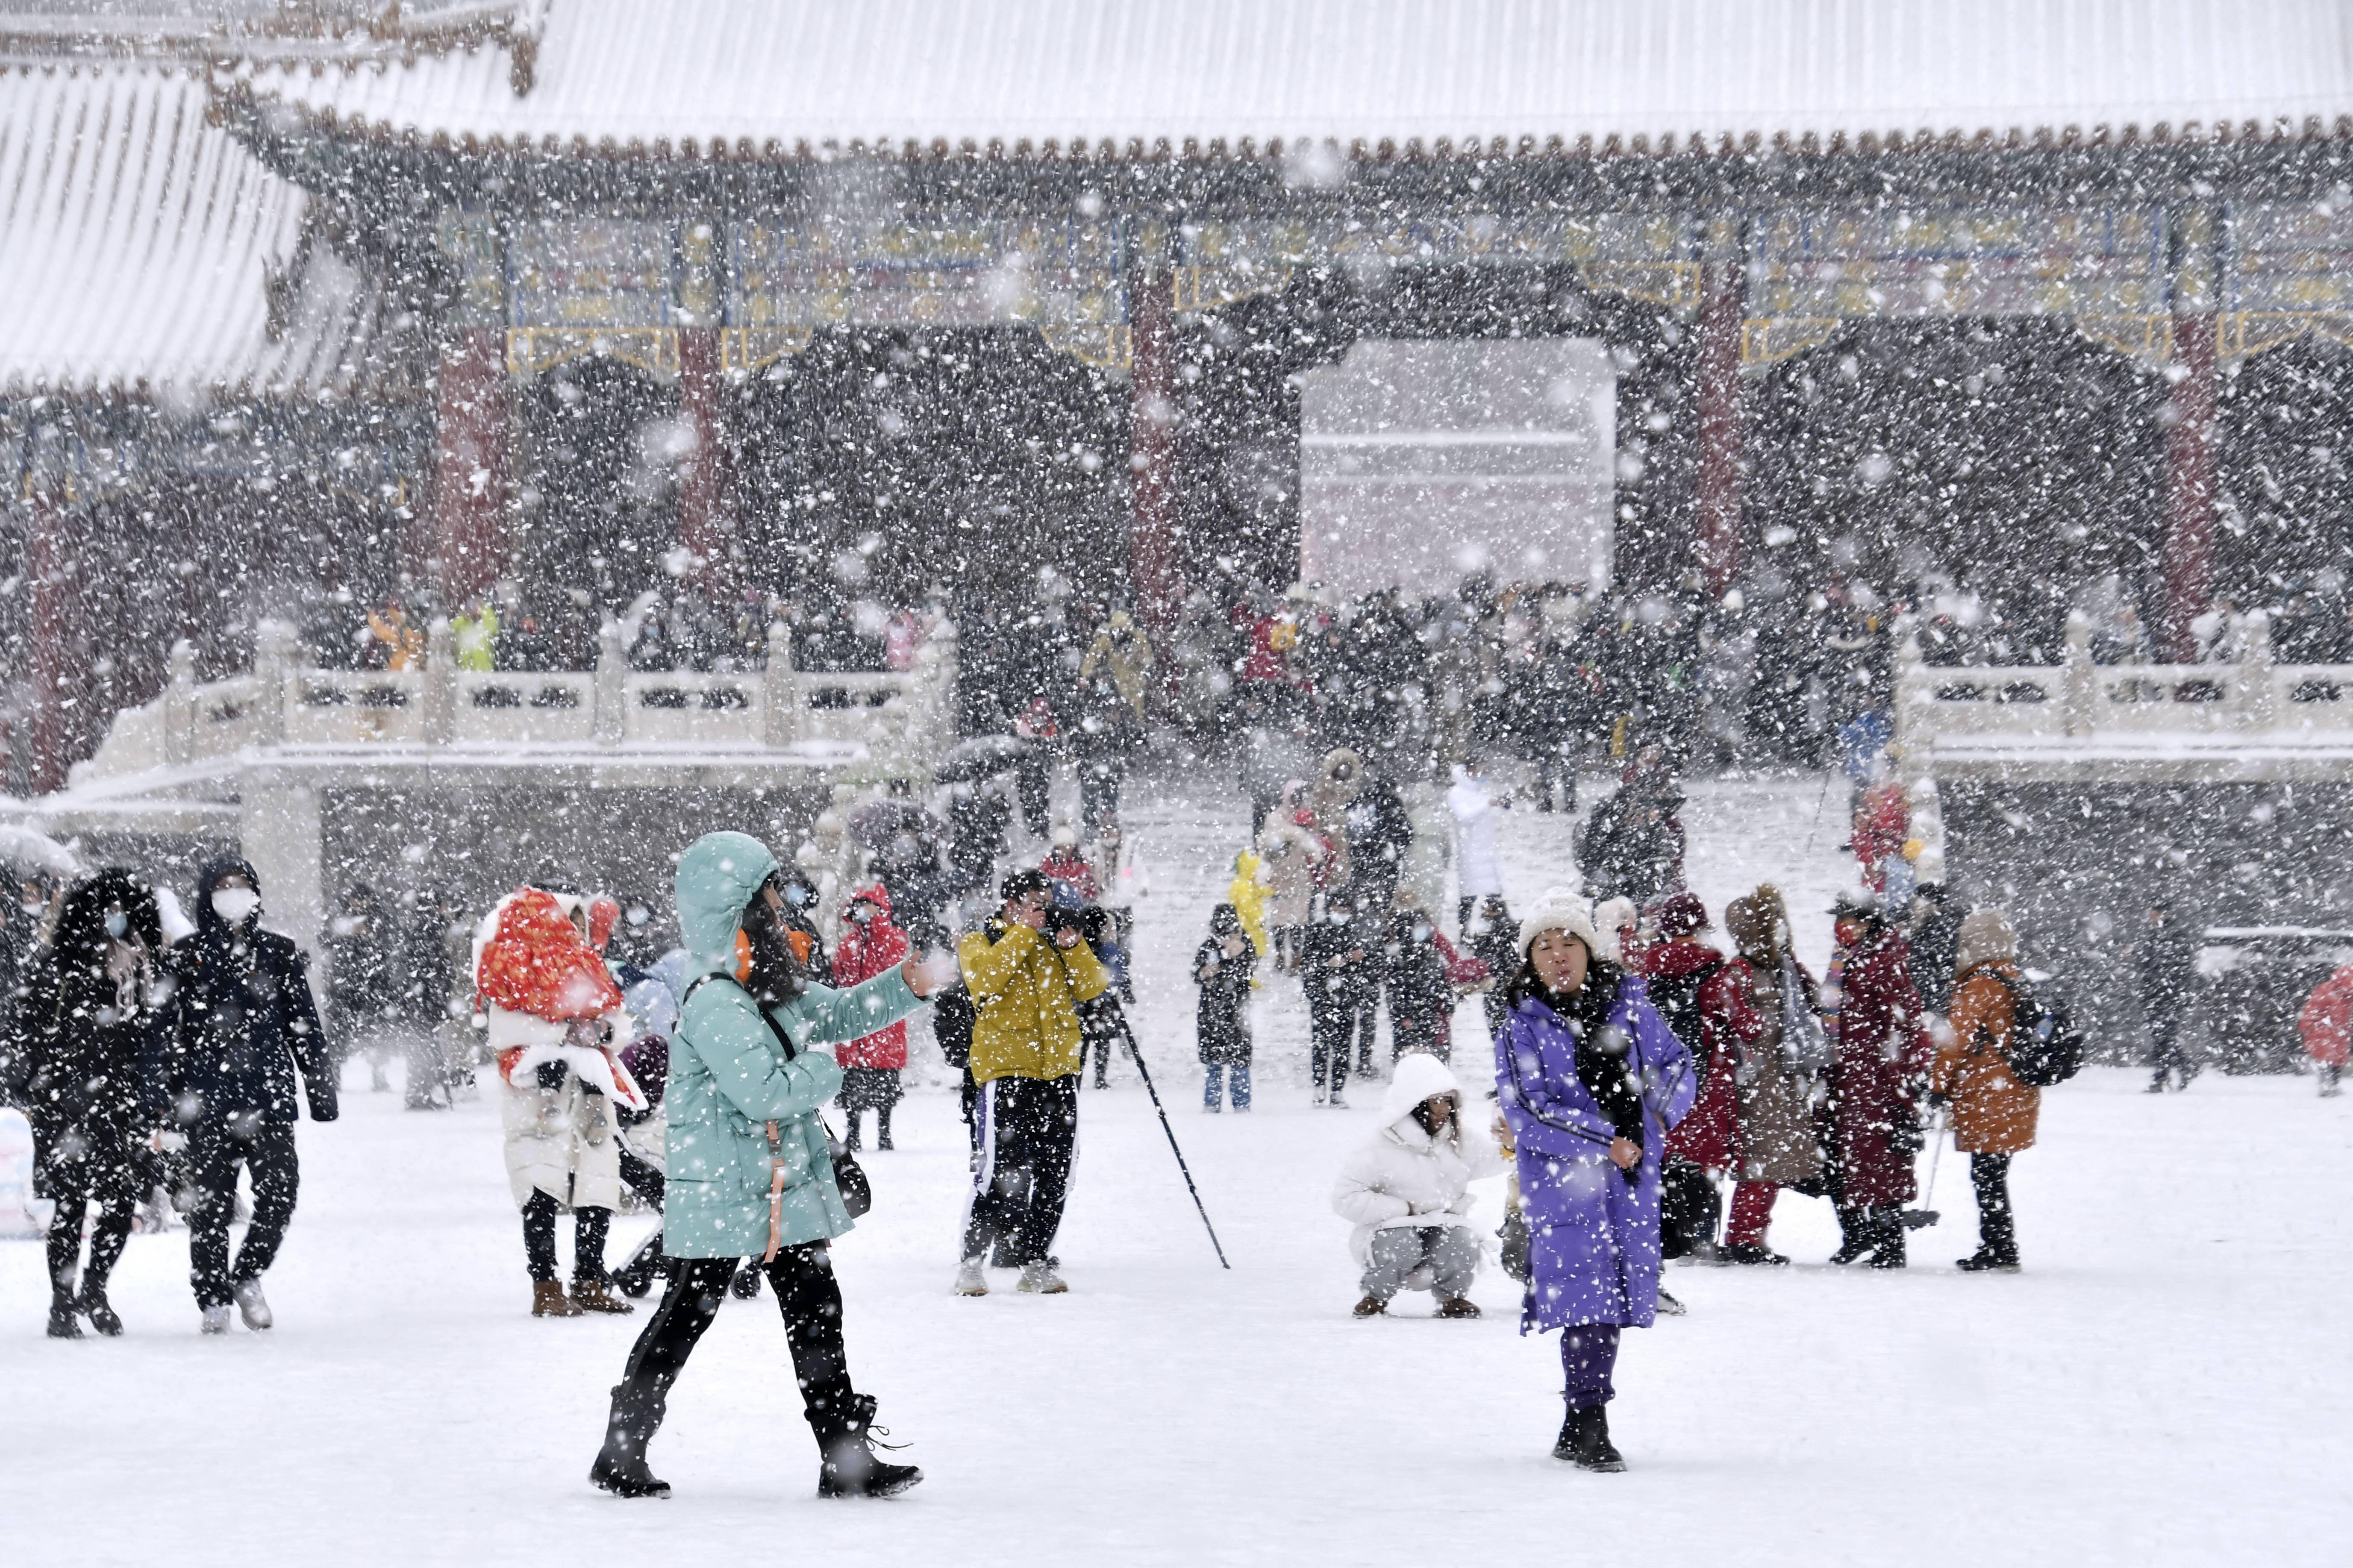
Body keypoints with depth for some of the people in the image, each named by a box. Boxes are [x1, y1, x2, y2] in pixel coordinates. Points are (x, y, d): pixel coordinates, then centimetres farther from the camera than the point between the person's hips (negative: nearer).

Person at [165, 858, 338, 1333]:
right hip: (207, 1099, -1)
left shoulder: (279, 954, 10)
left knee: (280, 1194, -6)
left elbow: (306, 1027, 13)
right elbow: (168, 1032, 6)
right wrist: (166, 1095, 2)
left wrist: (321, 1089, 9)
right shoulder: (187, 957, 5)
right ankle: (213, 1298, 11)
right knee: (212, 1203, -1)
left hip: (269, 1097, 1)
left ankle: (248, 1276, 16)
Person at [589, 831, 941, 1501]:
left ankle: (846, 1457, 10)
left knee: (815, 1310, 7)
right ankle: (621, 1452, 16)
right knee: (687, 1316, 2)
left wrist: (904, 987, 3)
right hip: (723, 1194, -9)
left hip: (786, 1189, 9)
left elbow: (835, 1014, 19)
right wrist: (824, 1070, -13)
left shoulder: (777, 987, 6)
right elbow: (765, 1093, -29)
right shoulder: (715, 1005, -23)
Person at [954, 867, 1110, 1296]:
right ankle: (972, 1263, -2)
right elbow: (986, 977, -15)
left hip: (1059, 1071, 5)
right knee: (1000, 1172, -11)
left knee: (1054, 1176, 6)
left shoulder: (1055, 944, 18)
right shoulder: (979, 942, 7)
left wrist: (1073, 946, -7)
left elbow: (1091, 987, 7)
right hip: (1006, 1070, -5)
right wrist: (1025, 931, -12)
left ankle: (1036, 1263, 14)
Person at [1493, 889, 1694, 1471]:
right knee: (1586, 1293, -16)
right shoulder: (1521, 1030, -4)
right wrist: (1605, 1143, -15)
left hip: (1633, 1173, 4)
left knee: (1615, 1293, 8)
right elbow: (1528, 1113, -11)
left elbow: (1676, 1063, 19)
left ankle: (1576, 1431, 19)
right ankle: (1589, 1426, -15)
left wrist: (1662, 1112, 0)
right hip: (1561, 1177, -4)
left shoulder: (1630, 1008, 6)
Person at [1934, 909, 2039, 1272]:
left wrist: (1939, 1083, -9)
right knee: (1991, 1176, 14)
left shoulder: (1981, 985, -13)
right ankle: (1997, 1250, 17)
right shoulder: (2013, 981, 14)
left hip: (1988, 1098, -9)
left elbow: (1960, 1038, -14)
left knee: (1987, 1176, -6)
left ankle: (2000, 1252, -6)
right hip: (2017, 1093, 9)